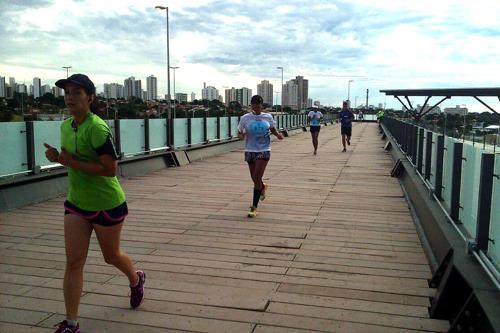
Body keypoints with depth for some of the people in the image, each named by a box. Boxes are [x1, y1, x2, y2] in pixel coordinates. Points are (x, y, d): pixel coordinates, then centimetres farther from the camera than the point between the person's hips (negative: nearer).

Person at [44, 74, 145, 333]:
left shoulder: (97, 128, -22)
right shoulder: (66, 125, 4)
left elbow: (110, 168, -27)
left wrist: (71, 162, -26)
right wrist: (58, 157, -1)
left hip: (107, 204, -6)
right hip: (76, 203, 6)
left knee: (111, 256, 14)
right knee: (73, 262, 2)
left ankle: (136, 279, 47)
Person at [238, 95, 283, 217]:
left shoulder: (268, 117, 1)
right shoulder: (245, 118, -2)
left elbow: (273, 129, 17)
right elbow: (240, 133, 4)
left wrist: (278, 134, -4)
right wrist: (242, 136, -19)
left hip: (264, 150, -2)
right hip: (250, 151, 2)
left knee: (257, 178, -11)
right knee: (254, 178, 12)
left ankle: (254, 208, -3)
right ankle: (263, 187, 52)